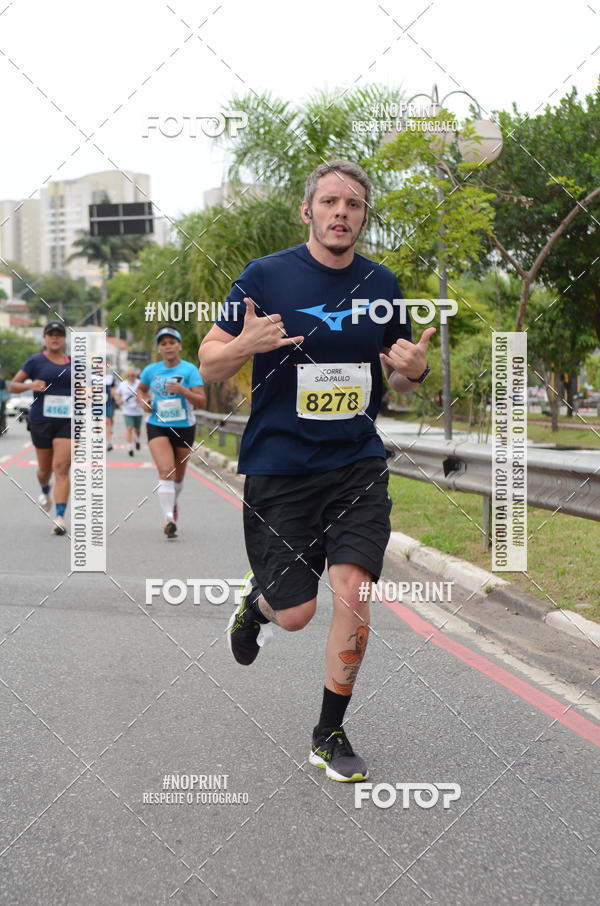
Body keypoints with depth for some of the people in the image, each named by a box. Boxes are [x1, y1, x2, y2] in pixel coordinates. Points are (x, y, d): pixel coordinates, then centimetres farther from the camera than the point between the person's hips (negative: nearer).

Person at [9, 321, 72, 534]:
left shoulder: (73, 364, 9)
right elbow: (13, 386, 0)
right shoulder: (35, 361, 0)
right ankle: (45, 491, 47)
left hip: (67, 422, 1)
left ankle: (60, 517, -16)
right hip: (41, 421, -1)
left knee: (61, 468, -12)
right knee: (45, 468, 11)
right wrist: (30, 385, -18)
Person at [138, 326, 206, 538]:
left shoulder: (189, 370, -8)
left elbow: (201, 402, -14)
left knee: (178, 476, 14)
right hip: (157, 427, 0)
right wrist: (142, 400, 1)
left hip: (184, 428, 0)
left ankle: (173, 504, 45)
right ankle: (169, 519, -24)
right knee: (166, 471, -19)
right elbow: (140, 389, 23)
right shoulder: (151, 370, 2)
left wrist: (182, 390, -28)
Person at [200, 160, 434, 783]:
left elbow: (397, 377, 19)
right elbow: (209, 365, -1)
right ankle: (257, 601, 42)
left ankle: (330, 736, 9)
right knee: (295, 614, 2)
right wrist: (246, 343, -24)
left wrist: (413, 370, -6)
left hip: (358, 464, 2)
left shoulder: (383, 285, 6)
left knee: (352, 594, -11)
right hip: (279, 468, -2)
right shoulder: (266, 276, -5)